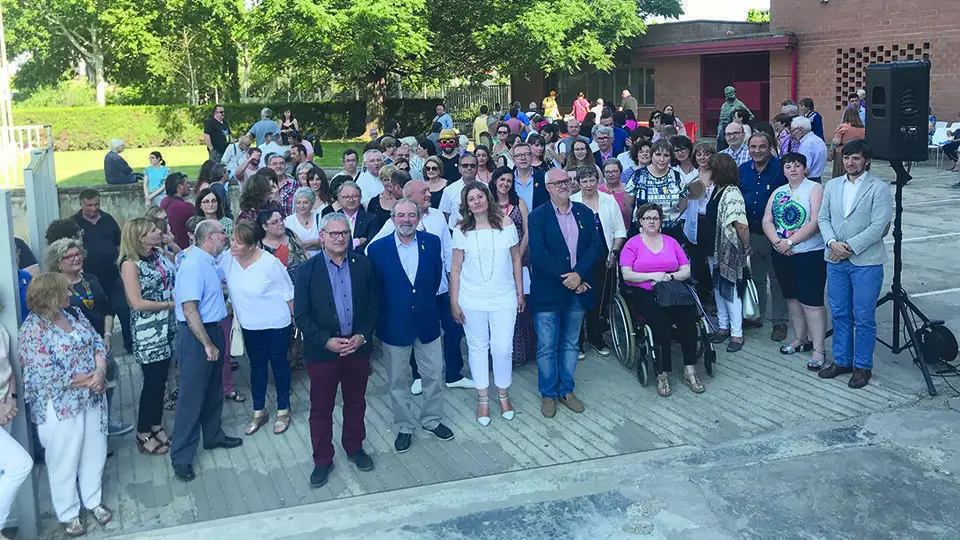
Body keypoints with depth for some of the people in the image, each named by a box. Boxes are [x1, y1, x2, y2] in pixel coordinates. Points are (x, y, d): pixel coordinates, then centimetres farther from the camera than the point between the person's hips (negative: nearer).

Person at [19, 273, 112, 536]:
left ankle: (93, 500, 37)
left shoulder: (74, 315, 3)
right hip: (60, 406, -6)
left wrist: (101, 371, -14)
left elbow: (97, 341, 4)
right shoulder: (32, 330, -19)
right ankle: (68, 513, 28)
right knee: (64, 461, 9)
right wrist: (88, 379, -18)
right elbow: (48, 376, -24)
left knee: (95, 451, 17)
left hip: (92, 398, 7)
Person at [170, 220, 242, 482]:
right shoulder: (193, 266, -21)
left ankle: (213, 435, 40)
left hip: (213, 331, 10)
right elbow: (190, 310, -24)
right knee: (192, 396, -2)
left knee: (213, 391, 22)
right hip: (195, 336, -9)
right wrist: (208, 344, -21)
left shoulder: (209, 262, 8)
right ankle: (181, 457, 6)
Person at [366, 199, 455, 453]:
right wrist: (383, 315, 0)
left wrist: (425, 301, 10)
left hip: (427, 321, 2)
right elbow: (373, 288, -3)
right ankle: (403, 427, 28)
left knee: (433, 375, 13)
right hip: (394, 325, -2)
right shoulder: (377, 248, -10)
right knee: (398, 381, 11)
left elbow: (436, 277, 7)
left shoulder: (432, 242, -4)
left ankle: (432, 419, 34)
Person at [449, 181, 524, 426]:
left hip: (504, 298, 0)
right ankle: (482, 398, 23)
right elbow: (456, 269, 0)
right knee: (478, 347, 9)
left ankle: (503, 394, 23)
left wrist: (520, 292, 7)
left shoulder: (506, 223, -2)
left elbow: (516, 260, 6)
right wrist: (454, 302, -1)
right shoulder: (461, 230, -3)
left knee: (503, 348, 0)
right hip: (472, 300, 0)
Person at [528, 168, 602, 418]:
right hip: (547, 292, -3)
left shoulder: (584, 212, 6)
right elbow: (538, 253, -15)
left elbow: (595, 245, -3)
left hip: (578, 289, 4)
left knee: (570, 344, 15)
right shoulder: (538, 216, -5)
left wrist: (579, 274, -17)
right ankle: (548, 394, 19)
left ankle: (566, 390, 28)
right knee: (547, 347, 4)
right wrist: (566, 277, -18)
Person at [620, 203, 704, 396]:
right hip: (642, 293, -3)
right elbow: (627, 274, -5)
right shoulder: (632, 244, 7)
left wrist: (670, 276, -7)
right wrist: (653, 276, -13)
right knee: (662, 321, -32)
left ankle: (690, 372, -21)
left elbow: (686, 271, 12)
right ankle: (662, 375, -25)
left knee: (689, 317, -27)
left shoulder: (671, 242, 17)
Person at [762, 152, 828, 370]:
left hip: (810, 254, -6)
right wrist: (777, 241, -13)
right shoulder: (778, 193, 13)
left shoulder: (815, 189, -6)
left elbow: (815, 222, -16)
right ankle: (801, 339, 30)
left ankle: (819, 349, -4)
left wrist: (790, 241, -18)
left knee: (811, 301, -8)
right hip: (782, 254, 7)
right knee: (792, 298, 16)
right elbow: (767, 221, 5)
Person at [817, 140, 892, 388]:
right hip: (836, 261, 5)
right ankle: (841, 361, 25)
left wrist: (850, 247, -17)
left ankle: (862, 366, 14)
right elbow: (823, 218, 7)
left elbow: (878, 226, -13)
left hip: (866, 262, -5)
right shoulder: (832, 186, 11)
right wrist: (832, 242, -11)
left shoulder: (879, 188, -6)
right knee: (840, 314, 13)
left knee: (864, 318, 2)